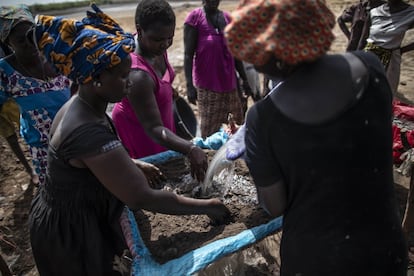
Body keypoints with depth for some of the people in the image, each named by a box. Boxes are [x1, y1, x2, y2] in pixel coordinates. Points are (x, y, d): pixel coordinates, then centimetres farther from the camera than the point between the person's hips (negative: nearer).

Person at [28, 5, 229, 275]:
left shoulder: (79, 105, -6)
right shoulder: (88, 133, -37)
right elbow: (143, 199, -33)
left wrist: (135, 165, 3)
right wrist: (206, 206, -24)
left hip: (66, 216, 8)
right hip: (72, 232, -8)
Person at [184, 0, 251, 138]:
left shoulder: (227, 18, 10)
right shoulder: (194, 17, -4)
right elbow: (188, 54, -8)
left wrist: (244, 79, 14)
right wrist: (189, 85, -16)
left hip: (230, 82, 5)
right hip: (207, 85, -5)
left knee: (237, 125, 9)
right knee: (209, 130, 0)